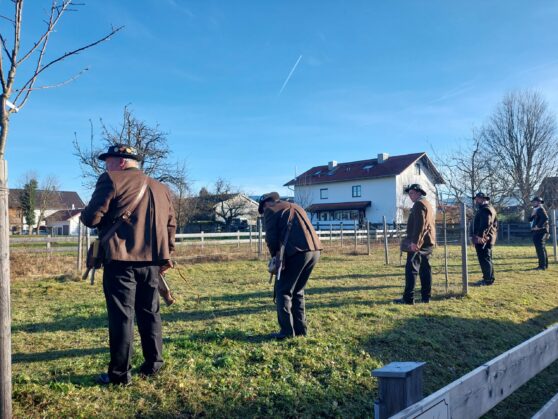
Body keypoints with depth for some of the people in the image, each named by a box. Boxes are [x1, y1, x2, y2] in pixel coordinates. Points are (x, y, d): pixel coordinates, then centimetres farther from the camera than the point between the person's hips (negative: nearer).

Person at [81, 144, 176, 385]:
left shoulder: (112, 181, -4)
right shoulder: (160, 188, 16)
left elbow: (90, 218, -9)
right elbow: (170, 225, 18)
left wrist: (97, 217, 14)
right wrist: (166, 255, 24)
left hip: (121, 260, -6)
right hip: (151, 261, 6)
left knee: (121, 316, 0)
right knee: (149, 312, 15)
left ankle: (120, 373, 7)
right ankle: (153, 364, 22)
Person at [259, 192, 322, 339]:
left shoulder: (270, 210, 9)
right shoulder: (295, 207, 30)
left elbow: (271, 237, -2)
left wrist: (276, 255, 9)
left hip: (297, 251, -7)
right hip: (315, 250, 7)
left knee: (283, 291, 5)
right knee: (298, 291, 19)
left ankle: (287, 331, 5)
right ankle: (300, 329, 21)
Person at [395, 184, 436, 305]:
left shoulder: (419, 204, -10)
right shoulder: (428, 204, 22)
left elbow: (419, 224, -21)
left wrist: (414, 241, -23)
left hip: (418, 243, -10)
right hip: (428, 243, 10)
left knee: (411, 269, -10)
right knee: (425, 269, 10)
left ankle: (408, 298, -12)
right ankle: (426, 297, 12)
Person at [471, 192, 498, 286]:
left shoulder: (485, 209, -14)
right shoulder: (488, 208, 21)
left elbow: (486, 224, -26)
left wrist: (480, 236, -30)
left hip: (482, 239, -11)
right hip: (485, 238, 11)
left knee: (484, 259, -8)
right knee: (486, 259, 16)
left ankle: (488, 279, -5)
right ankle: (488, 278, 23)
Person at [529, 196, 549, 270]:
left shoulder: (541, 209, -11)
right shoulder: (536, 210, 18)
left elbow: (545, 218, -29)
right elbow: (530, 219, 15)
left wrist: (538, 226, -23)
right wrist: (533, 213, -1)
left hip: (540, 232, -10)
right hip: (537, 232, 10)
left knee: (540, 248, -10)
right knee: (541, 248, 15)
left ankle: (542, 266, -9)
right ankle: (545, 265, 23)